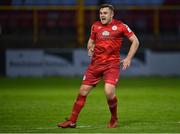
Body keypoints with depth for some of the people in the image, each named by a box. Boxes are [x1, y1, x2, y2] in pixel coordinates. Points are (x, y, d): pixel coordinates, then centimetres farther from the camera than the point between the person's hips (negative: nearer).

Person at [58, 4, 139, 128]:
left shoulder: (120, 26, -3)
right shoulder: (96, 26, 9)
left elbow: (135, 41, 1)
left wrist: (128, 58, -6)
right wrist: (90, 49, 1)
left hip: (112, 64, -4)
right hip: (96, 64, 4)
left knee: (109, 92, -22)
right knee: (83, 91, 2)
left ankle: (114, 119, 4)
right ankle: (72, 121, 13)